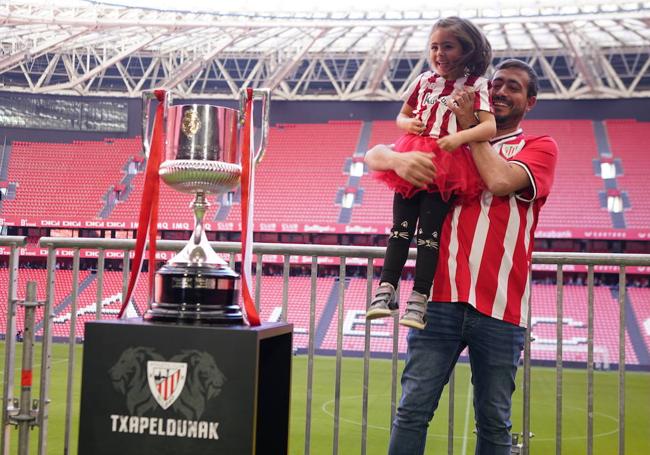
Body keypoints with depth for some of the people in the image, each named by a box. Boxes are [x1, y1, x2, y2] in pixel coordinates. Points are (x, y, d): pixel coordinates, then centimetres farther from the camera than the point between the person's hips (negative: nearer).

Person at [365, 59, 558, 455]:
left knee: (494, 423, 7)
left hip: (500, 306, -1)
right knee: (413, 411, -1)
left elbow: (500, 181, -12)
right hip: (441, 296, 1)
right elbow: (374, 155, 11)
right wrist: (398, 159, -12)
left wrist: (471, 126, -2)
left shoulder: (540, 148, 9)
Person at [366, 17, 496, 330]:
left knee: (429, 231, -5)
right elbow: (401, 116, 23)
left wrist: (460, 137, -27)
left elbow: (490, 127, -10)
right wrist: (408, 124, -1)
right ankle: (386, 289, 4)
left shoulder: (475, 86, 0)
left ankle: (419, 298, -2)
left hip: (447, 166, -4)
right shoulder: (424, 81, 13)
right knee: (401, 227, 1)